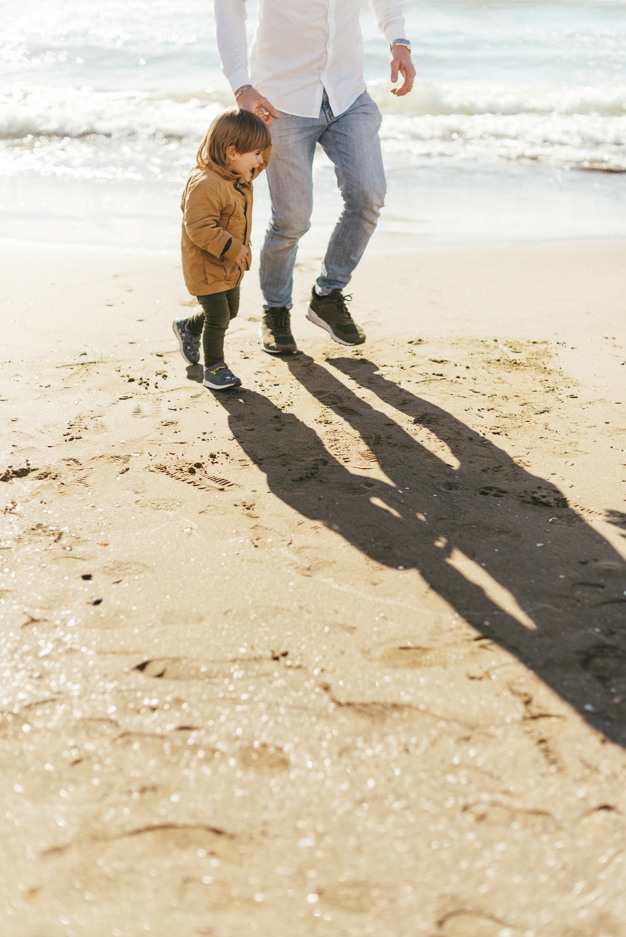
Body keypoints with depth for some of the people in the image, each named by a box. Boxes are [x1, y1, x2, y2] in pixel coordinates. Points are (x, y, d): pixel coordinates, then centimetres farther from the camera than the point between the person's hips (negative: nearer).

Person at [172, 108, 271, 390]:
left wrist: (261, 140, 8)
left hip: (230, 266, 10)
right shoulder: (205, 184, -29)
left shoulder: (240, 178, 3)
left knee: (230, 311, 21)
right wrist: (231, 248, -29)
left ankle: (188, 328, 46)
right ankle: (214, 368, 13)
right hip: (206, 267, -10)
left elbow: (258, 163, 25)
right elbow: (199, 228, -32)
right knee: (218, 316, -5)